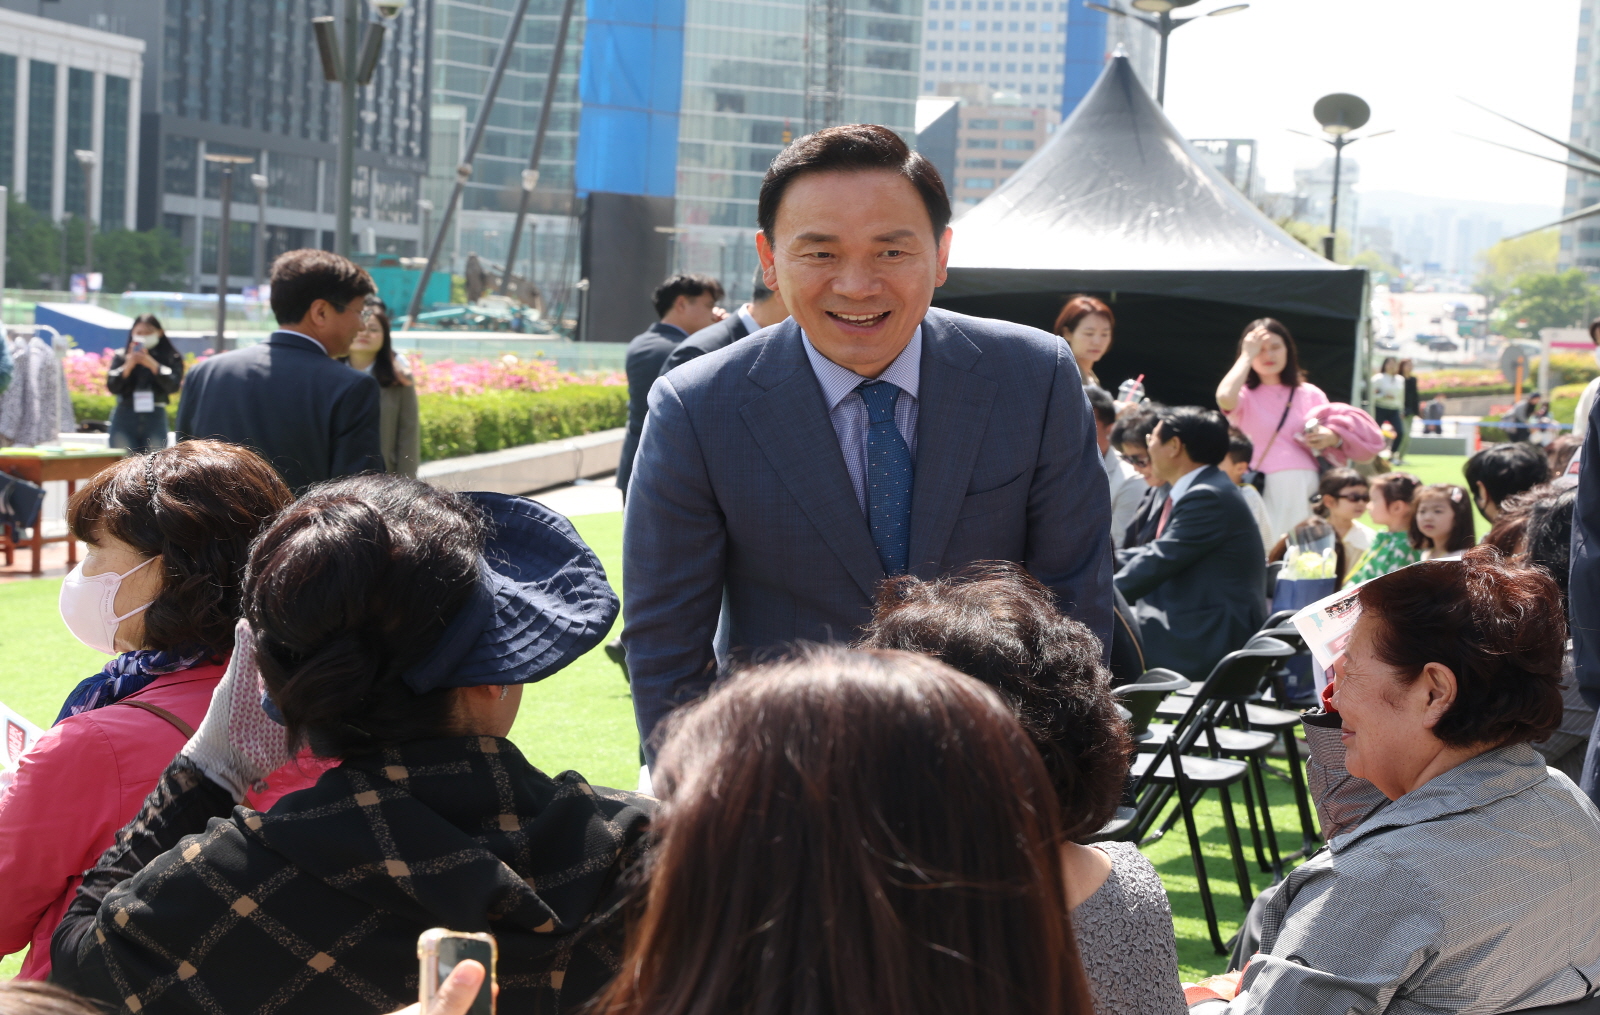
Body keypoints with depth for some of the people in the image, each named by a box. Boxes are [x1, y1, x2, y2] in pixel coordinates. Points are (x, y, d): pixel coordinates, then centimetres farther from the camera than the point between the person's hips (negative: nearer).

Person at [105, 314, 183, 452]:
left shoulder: (171, 358, 4)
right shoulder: (121, 357, 7)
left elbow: (172, 387, -8)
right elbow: (112, 387, -1)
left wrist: (153, 365, -16)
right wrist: (128, 366, -14)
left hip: (155, 420, -1)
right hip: (125, 419, 1)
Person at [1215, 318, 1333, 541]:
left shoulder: (1311, 394, 14)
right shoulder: (1245, 395, 6)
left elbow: (1336, 436, 16)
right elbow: (1224, 397, -18)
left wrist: (1330, 438, -9)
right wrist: (1248, 355, -6)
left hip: (1306, 489, 2)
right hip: (1262, 490, -2)